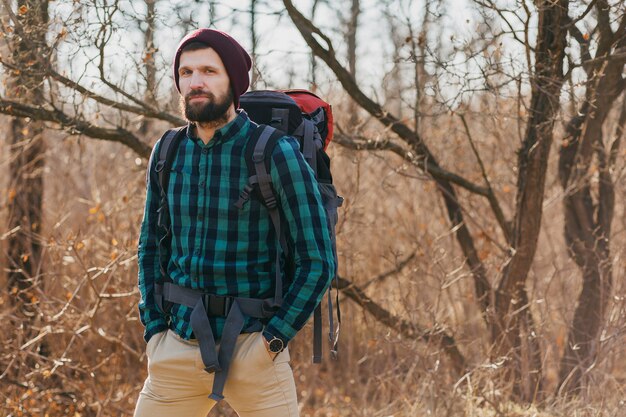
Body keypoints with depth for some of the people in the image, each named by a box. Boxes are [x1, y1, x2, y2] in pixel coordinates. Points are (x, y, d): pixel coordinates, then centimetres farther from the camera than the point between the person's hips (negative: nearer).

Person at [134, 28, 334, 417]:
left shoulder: (276, 154, -10)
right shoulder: (167, 153, 5)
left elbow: (318, 261, -10)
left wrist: (273, 339, -11)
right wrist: (155, 329, 7)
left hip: (251, 347, -5)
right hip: (178, 348, 5)